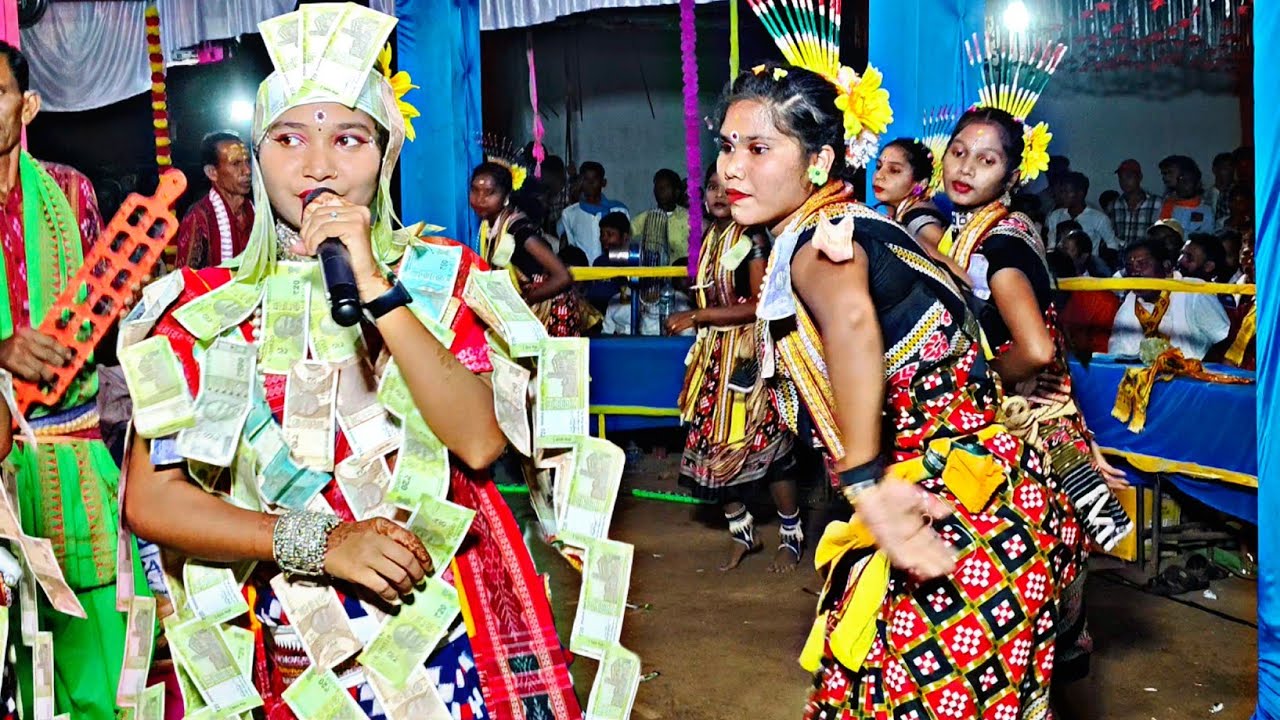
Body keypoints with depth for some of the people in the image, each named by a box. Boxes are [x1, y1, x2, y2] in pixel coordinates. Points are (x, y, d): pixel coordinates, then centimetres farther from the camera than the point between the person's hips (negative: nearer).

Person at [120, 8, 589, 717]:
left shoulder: (440, 273, -2)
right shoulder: (209, 304, -2)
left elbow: (480, 442, -16)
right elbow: (149, 499, -7)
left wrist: (373, 285, -21)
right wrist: (316, 541, -18)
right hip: (297, 651, 1)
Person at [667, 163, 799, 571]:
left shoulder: (752, 239, -8)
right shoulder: (710, 239, 13)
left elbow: (759, 305, -15)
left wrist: (697, 317, -14)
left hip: (749, 353, -7)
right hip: (714, 353, 7)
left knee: (765, 441, -4)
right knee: (714, 441, 5)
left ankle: (792, 537, 12)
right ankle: (742, 532, 21)